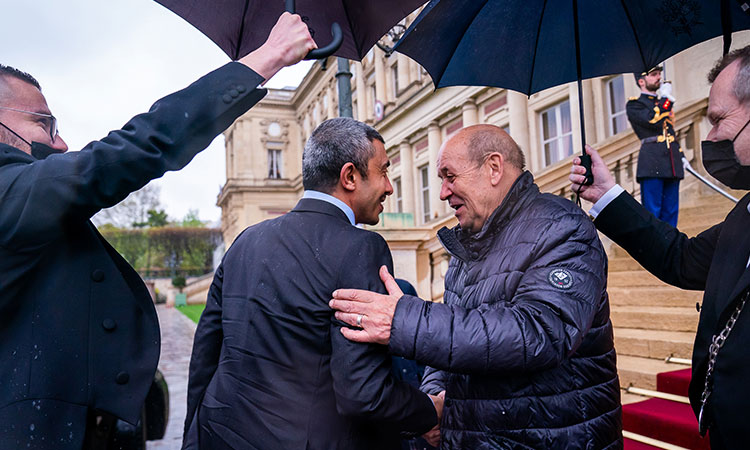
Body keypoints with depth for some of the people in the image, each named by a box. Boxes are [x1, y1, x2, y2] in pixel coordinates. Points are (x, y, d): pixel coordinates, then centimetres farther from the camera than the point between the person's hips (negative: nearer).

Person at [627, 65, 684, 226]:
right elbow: (653, 120, -15)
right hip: (651, 165, -7)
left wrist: (680, 156, 18)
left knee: (671, 212, 7)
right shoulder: (634, 104, 3)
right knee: (652, 213, -7)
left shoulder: (664, 103, 25)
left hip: (672, 165, 7)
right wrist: (666, 100, -3)